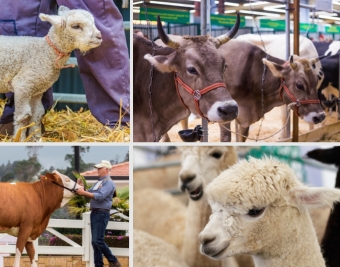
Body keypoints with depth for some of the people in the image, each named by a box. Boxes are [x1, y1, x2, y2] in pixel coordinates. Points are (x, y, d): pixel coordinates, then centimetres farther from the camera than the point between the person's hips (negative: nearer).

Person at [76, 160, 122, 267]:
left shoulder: (109, 183, -9)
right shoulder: (98, 182, 18)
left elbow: (100, 196, -22)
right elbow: (89, 194, 21)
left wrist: (84, 193, -21)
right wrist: (82, 187, 4)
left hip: (102, 214, -9)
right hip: (94, 213, 9)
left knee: (98, 241, -14)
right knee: (95, 242, 8)